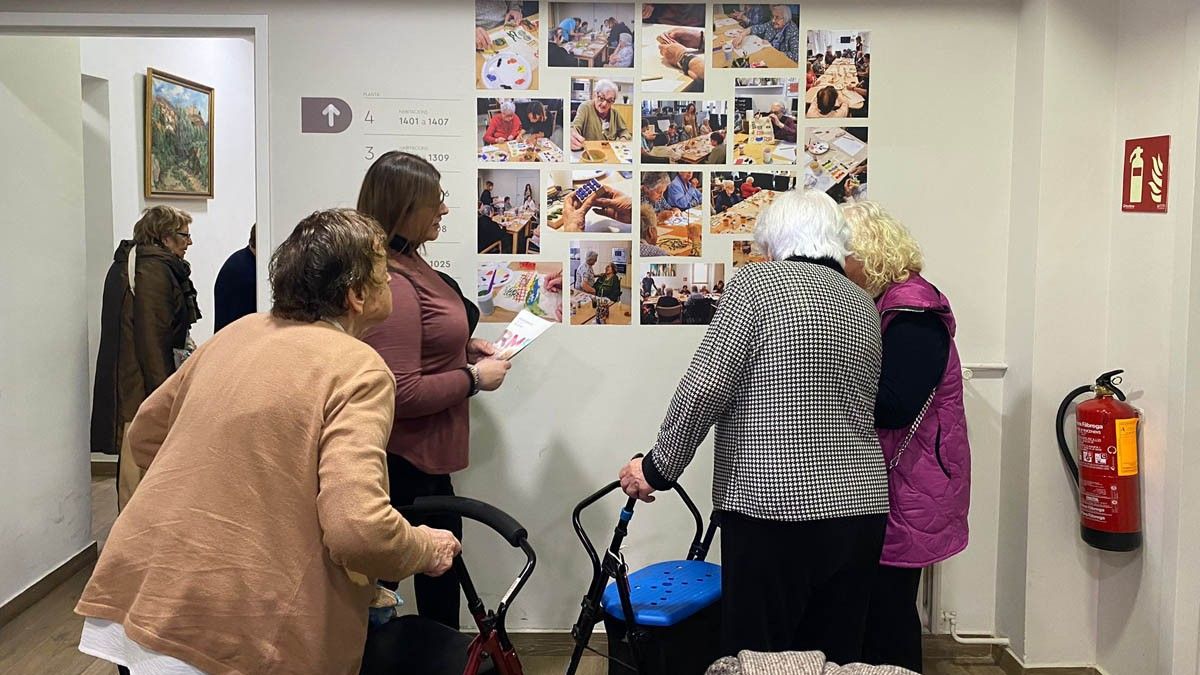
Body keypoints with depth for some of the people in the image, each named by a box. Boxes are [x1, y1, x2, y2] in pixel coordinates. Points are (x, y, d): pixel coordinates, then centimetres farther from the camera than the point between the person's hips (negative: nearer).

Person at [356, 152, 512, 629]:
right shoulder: (390, 283, -26)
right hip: (406, 464, -11)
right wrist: (475, 378, -16)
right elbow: (401, 394, -27)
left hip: (423, 456, 11)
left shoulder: (408, 262, 8)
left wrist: (465, 347, 8)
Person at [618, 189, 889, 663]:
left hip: (775, 512, -6)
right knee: (836, 656, 14)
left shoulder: (757, 282, -5)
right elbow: (861, 408, 17)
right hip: (860, 507, 7)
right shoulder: (865, 307, 14)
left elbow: (704, 388, -12)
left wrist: (659, 467, -3)